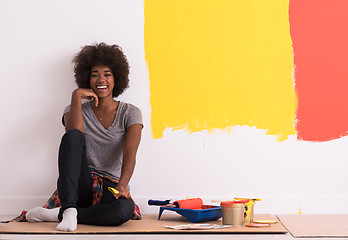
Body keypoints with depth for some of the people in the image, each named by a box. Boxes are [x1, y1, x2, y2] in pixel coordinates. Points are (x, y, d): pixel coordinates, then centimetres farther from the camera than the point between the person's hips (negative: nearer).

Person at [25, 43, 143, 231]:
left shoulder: (130, 113, 3)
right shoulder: (76, 110, 8)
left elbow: (130, 153, -13)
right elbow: (74, 131, -17)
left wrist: (122, 185, -29)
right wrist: (77, 95, -15)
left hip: (110, 187, 0)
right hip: (81, 185, 1)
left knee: (124, 209, -38)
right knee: (73, 136, -28)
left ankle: (58, 214, -22)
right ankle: (69, 209, -37)